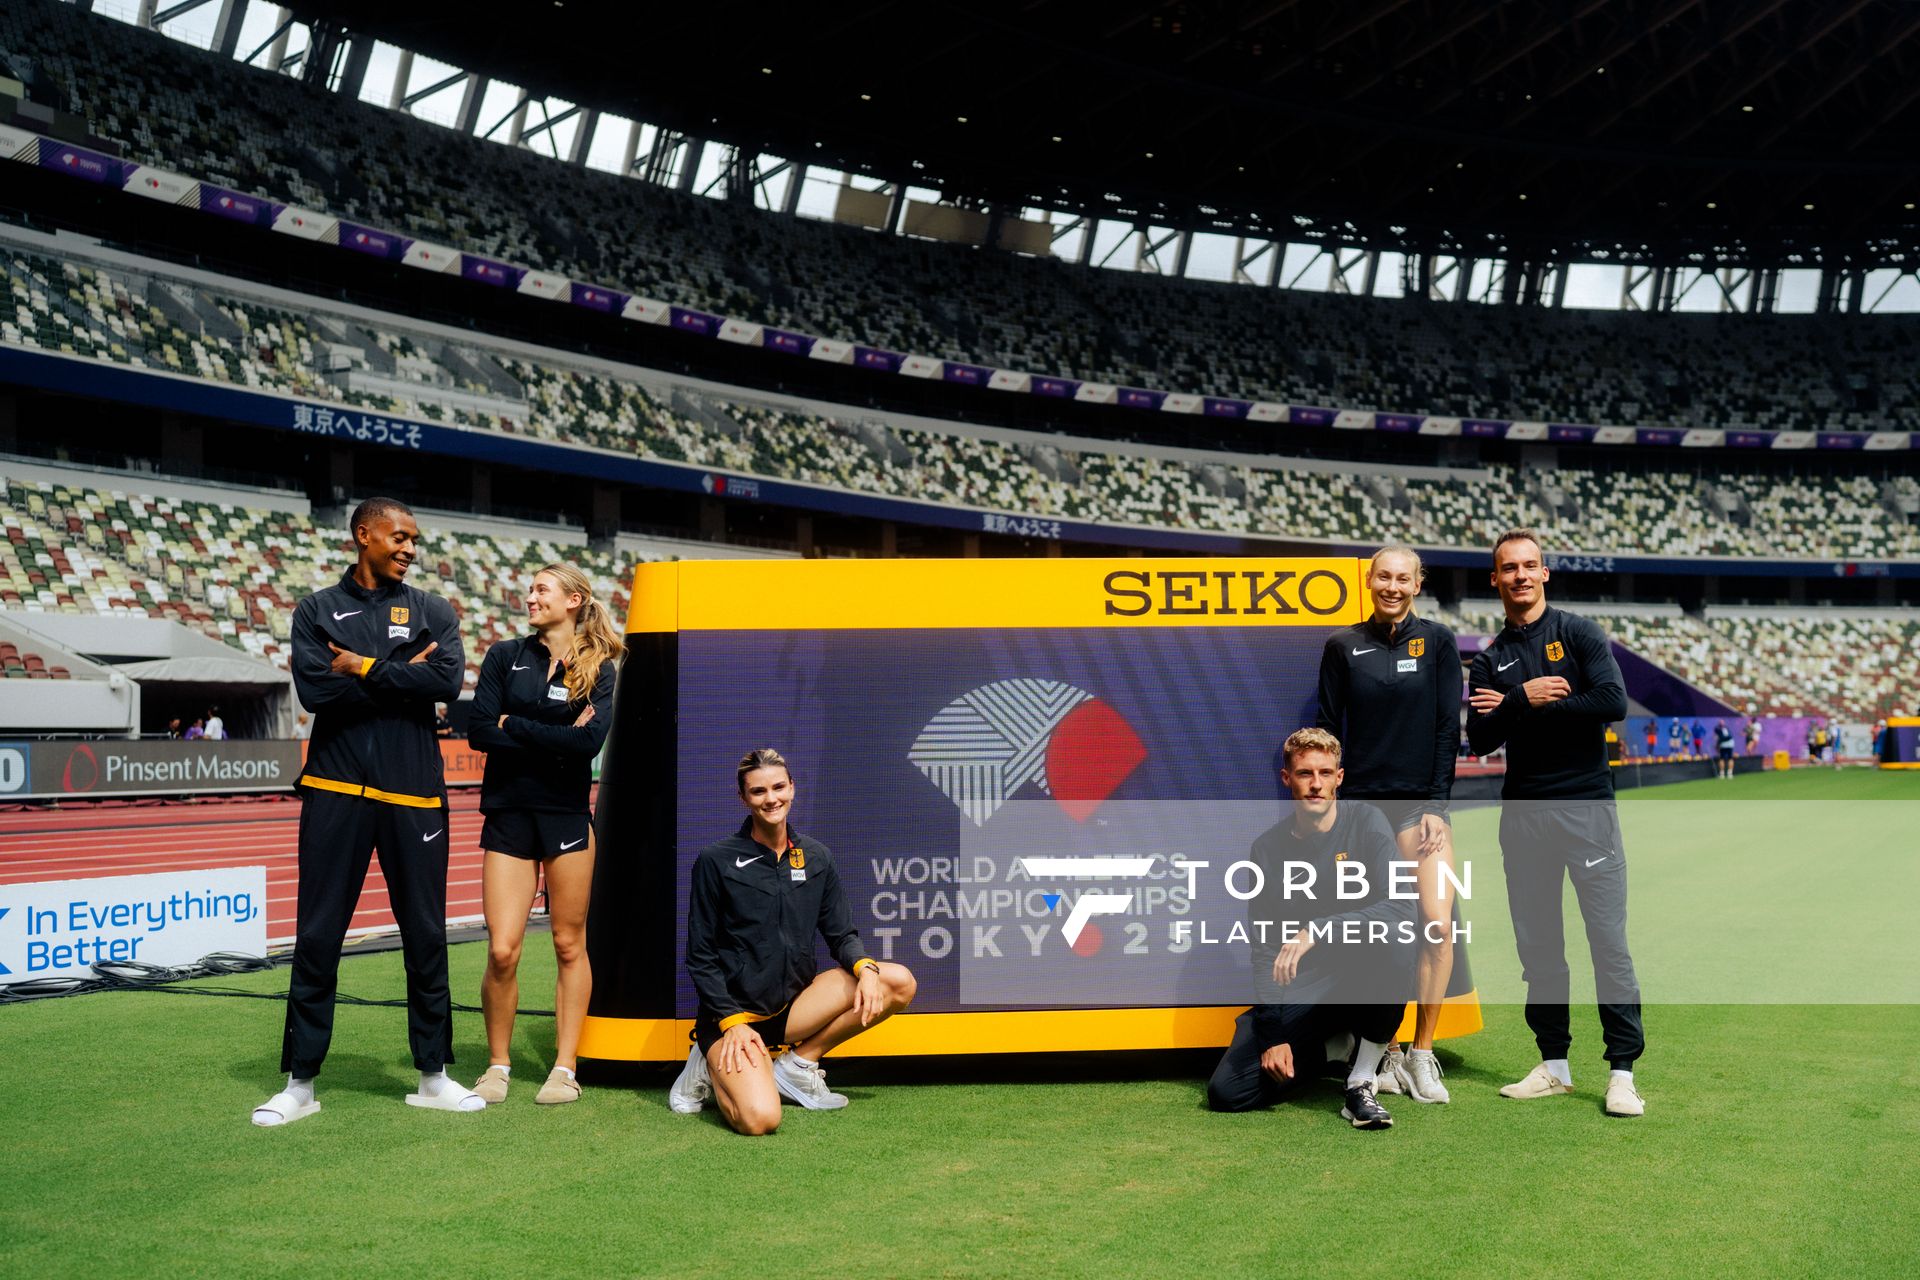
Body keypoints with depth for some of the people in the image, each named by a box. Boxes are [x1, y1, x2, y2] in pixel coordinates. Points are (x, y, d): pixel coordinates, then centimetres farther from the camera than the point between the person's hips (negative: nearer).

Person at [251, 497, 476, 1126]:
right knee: (317, 938, 2)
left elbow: (448, 679, -8)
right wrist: (402, 677, -7)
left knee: (426, 937, 5)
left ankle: (433, 1075, 16)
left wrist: (366, 669, -9)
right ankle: (300, 1083, 11)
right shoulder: (317, 610, 7)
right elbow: (314, 689, -9)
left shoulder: (431, 611, 10)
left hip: (414, 795, 1)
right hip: (336, 791, -1)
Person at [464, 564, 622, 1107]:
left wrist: (513, 726, -10)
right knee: (502, 950, -4)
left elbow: (589, 741, -14)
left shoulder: (599, 669, 2)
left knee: (570, 945, 5)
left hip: (567, 817, -1)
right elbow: (479, 731, -5)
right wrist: (552, 741, -10)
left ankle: (566, 1066, 14)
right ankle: (498, 1064, 13)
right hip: (508, 816, 1)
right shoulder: (506, 656, 6)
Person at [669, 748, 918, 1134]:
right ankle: (712, 1069, 5)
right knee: (760, 1119, -30)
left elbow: (842, 934, 10)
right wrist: (732, 1022, -15)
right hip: (734, 1012, -5)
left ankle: (798, 1064, -1)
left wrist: (866, 968, -13)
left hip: (794, 1006, 5)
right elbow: (700, 957, -4)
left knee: (898, 983, -13)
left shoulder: (815, 857, 8)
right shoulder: (716, 862, -5)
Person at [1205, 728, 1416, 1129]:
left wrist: (1317, 930, -31)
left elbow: (1401, 907, -20)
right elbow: (1264, 950, -1)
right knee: (1226, 1092, -13)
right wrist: (1271, 1036, -10)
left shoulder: (1365, 822, -7)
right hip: (1297, 992, 3)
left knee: (1392, 941, -37)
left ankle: (1361, 1082, -20)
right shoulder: (1268, 849, 0)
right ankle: (1334, 1048, 12)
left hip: (1360, 979, -2)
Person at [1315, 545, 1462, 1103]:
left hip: (1420, 801, -1)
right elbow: (1327, 728, 7)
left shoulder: (1437, 641, 4)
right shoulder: (1342, 646, 6)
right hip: (1359, 801, 1)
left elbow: (1448, 727, 2)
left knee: (1438, 921, -13)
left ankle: (1421, 1053, -1)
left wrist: (1436, 805, -5)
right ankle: (1386, 1052, 13)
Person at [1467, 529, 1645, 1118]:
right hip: (1523, 814, 4)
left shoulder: (1579, 634, 2)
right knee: (1537, 943, 8)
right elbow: (1479, 740, 3)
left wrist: (1516, 709, -9)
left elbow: (1613, 702, -13)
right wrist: (1526, 699, -14)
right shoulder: (1489, 660, 12)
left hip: (1586, 804, -4)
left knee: (1609, 940, -6)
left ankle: (1623, 1071, -2)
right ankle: (1554, 1064, 17)